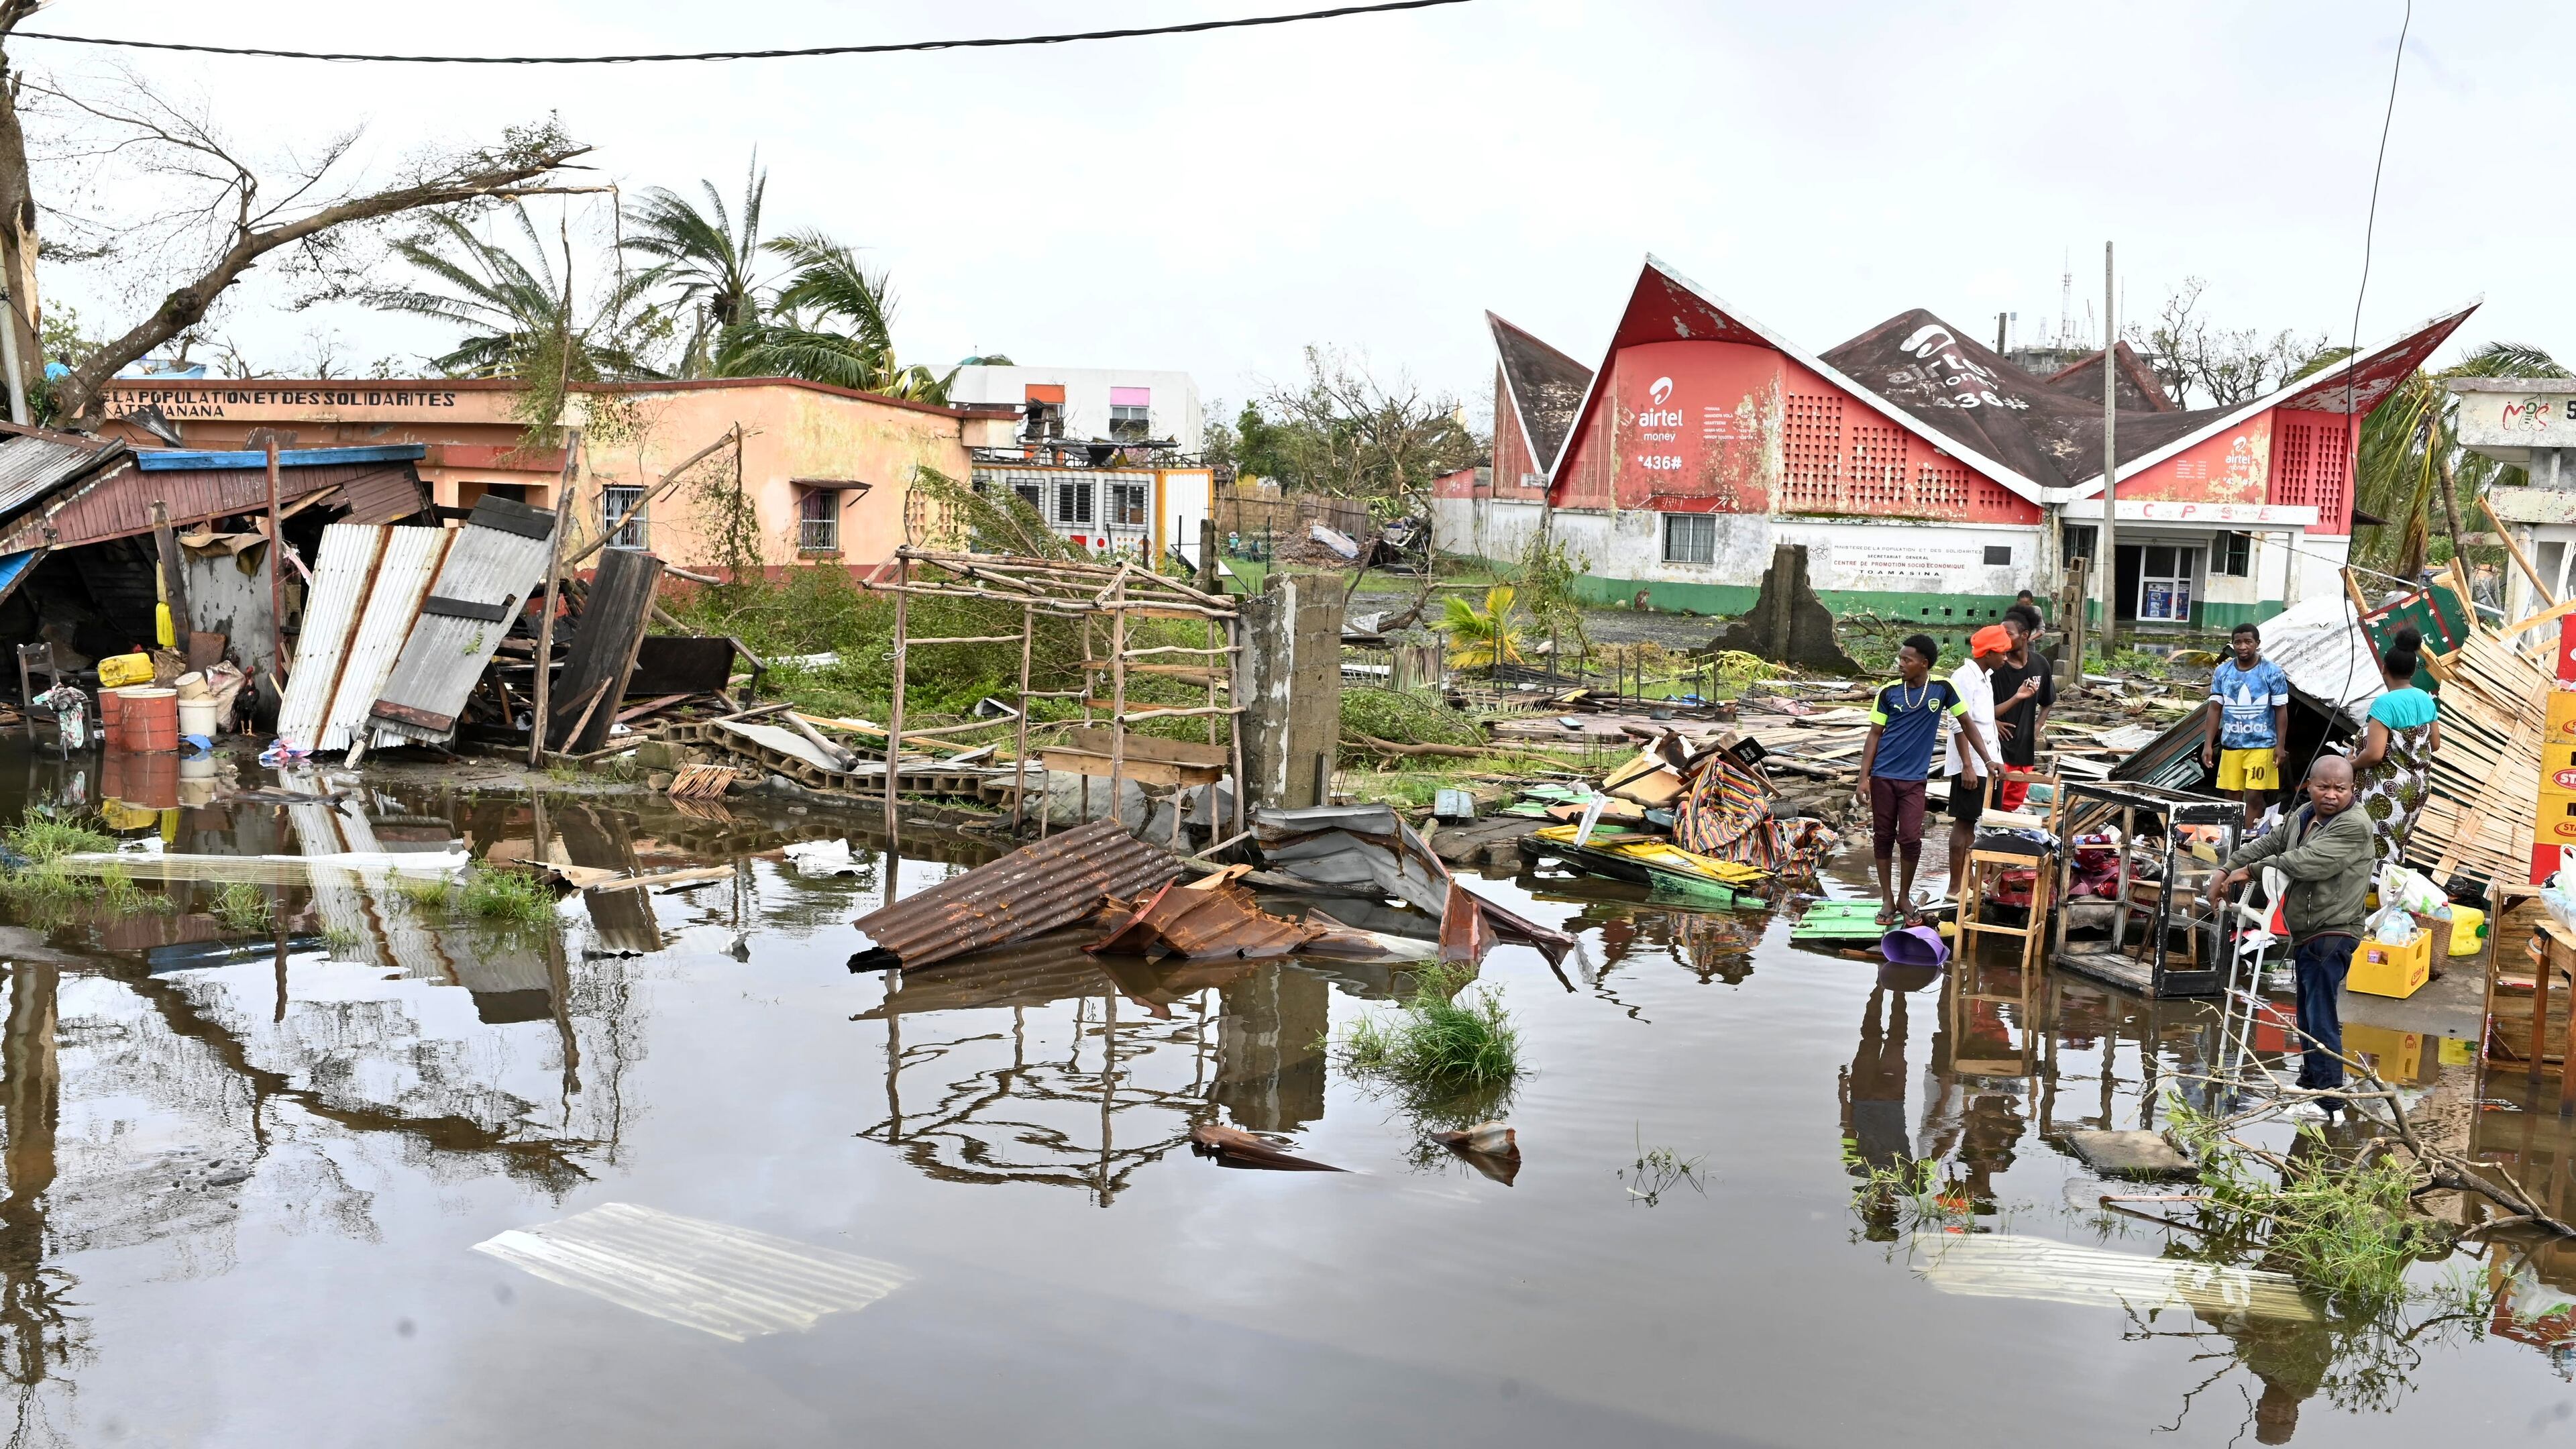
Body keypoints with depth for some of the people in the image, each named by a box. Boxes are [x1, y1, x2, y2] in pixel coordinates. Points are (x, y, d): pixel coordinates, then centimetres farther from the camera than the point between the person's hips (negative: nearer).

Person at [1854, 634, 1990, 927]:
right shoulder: (1888, 692, -2)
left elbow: (1966, 724, 6)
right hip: (1883, 776, 1)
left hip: (1914, 779, -1)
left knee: (1910, 839, -7)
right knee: (1883, 837, 6)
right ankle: (1887, 899, 17)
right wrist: (1864, 778, -4)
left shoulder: (1942, 688, -4)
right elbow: (1874, 735, 2)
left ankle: (1905, 895, 14)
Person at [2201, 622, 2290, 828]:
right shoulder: (2222, 672, 5)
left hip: (2262, 745, -3)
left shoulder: (2272, 672, -5)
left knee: (2253, 797, -8)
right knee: (2231, 797, 7)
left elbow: (2281, 710, -3)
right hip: (2230, 745, 4)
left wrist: (2280, 746, -7)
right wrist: (2208, 744, 2)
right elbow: (2215, 709, 7)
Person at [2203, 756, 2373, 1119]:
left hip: (2331, 935, -9)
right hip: (2306, 935, 9)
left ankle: (2328, 1098, -6)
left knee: (2321, 1015, -10)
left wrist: (2251, 870, -18)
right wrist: (2225, 871, 6)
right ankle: (2311, 1079, 36)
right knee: (2308, 1015, 21)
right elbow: (2268, 844, 19)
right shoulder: (2302, 816, 11)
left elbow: (2306, 862, -27)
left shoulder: (2354, 825, -18)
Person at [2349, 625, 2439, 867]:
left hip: (2388, 790, -8)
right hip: (2418, 785, 8)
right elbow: (2434, 744, 13)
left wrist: (2350, 764, -7)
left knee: (2378, 851, -2)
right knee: (2397, 846, 19)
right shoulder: (2426, 699, 2)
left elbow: (2374, 754, -26)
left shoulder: (2385, 703, -21)